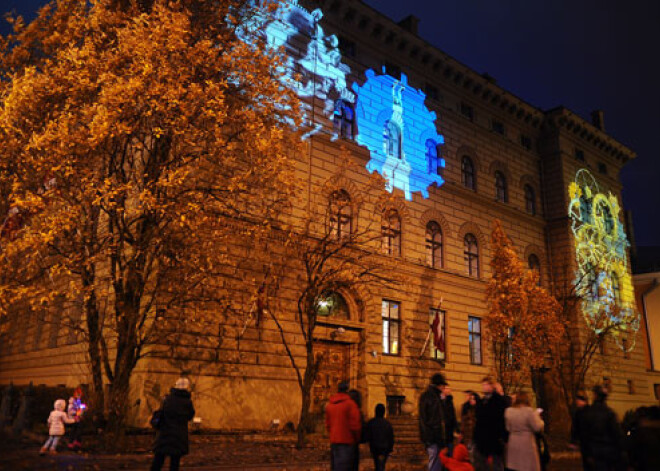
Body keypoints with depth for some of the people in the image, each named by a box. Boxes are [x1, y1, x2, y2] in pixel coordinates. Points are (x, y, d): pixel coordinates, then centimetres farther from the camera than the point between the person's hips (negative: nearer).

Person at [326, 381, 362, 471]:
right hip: (346, 442, -6)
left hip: (333, 441, 7)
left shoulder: (329, 404, 11)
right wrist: (357, 439, 2)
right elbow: (355, 424, -12)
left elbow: (328, 425, 14)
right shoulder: (350, 403, -11)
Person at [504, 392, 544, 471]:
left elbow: (507, 428, 6)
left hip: (512, 443, 5)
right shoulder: (529, 411, -14)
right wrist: (537, 416, 5)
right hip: (527, 443, -5)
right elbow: (537, 427, -11)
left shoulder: (508, 411, 1)